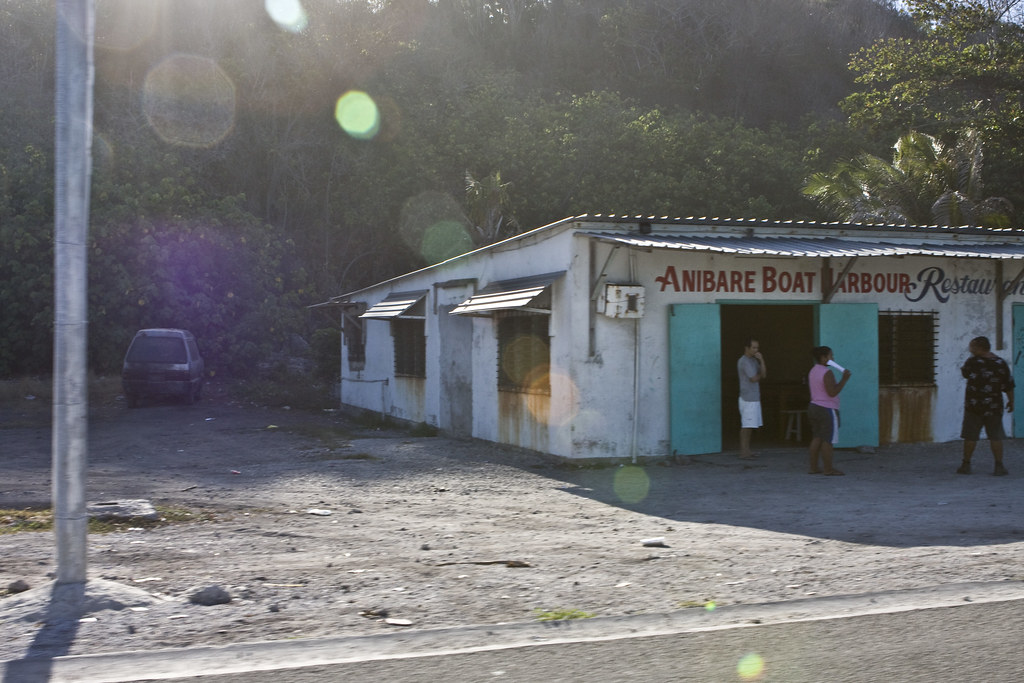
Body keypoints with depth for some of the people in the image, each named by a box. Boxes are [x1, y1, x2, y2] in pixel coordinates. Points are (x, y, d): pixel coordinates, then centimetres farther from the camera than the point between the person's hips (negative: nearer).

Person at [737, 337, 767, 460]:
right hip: (748, 399, -9)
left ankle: (745, 450, 16)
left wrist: (761, 360, -6)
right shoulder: (744, 361, -13)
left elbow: (764, 375, 6)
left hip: (754, 398, 9)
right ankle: (744, 451, -4)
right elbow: (754, 378, -18)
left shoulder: (754, 360, 15)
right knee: (747, 426, -7)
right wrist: (760, 374, 4)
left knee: (751, 426, 11)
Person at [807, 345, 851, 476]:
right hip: (827, 410, -9)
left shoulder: (813, 371, 12)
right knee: (827, 440, -4)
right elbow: (832, 392, -22)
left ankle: (813, 467, 13)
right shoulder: (827, 373, -17)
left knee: (816, 439, 11)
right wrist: (844, 379, -17)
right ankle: (828, 469, 0)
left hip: (814, 407, 9)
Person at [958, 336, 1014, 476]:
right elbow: (1009, 386, 0)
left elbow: (964, 373, 11)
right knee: (996, 437, 6)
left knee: (970, 436, 7)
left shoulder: (972, 362, -11)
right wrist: (1011, 401, 14)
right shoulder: (1001, 363, -4)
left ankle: (966, 464, 13)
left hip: (973, 406, -1)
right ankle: (999, 466, 4)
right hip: (994, 407, 2)